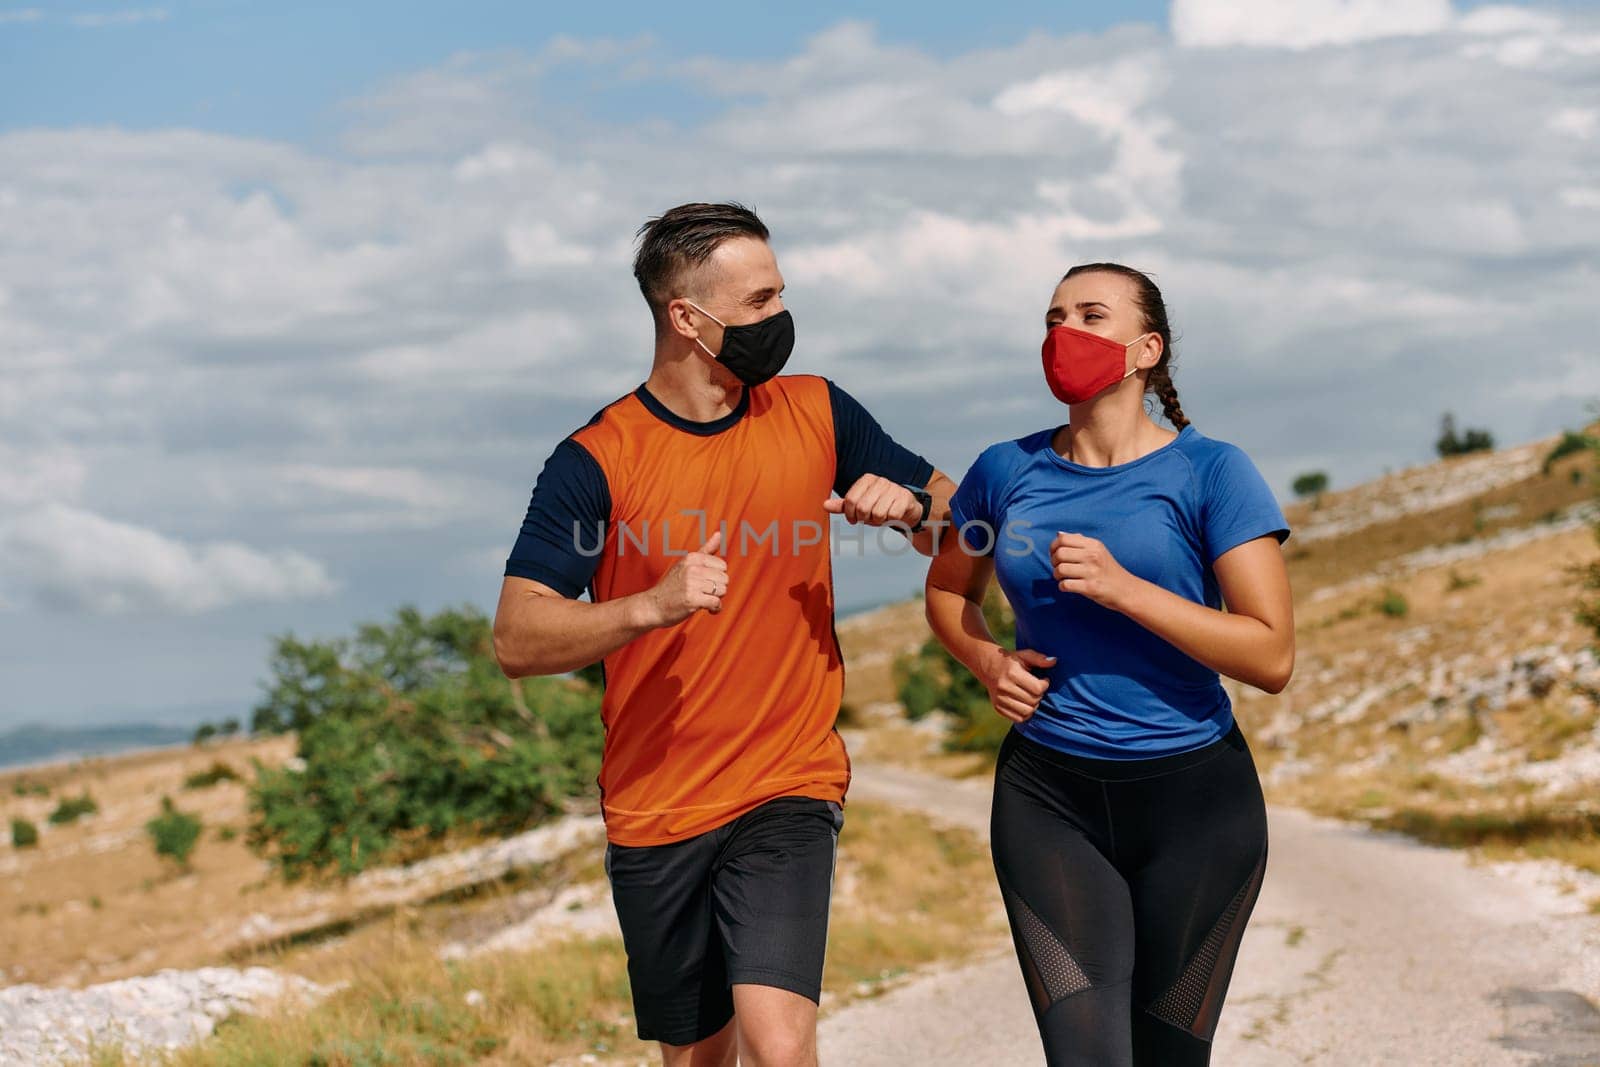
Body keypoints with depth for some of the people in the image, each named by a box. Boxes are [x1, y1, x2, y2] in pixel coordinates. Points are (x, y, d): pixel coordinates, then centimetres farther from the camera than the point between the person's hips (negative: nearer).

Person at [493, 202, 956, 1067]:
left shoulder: (817, 414, 2)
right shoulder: (595, 461, -7)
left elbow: (952, 513, 15)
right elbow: (516, 641, -14)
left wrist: (908, 505, -9)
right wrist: (650, 606, -29)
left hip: (787, 797, 0)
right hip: (654, 815, 0)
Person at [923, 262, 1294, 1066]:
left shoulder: (1209, 473, -5)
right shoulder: (1007, 472, 5)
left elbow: (1271, 656, -11)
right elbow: (947, 588, 24)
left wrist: (1122, 587, -19)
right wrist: (987, 662, 2)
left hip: (1194, 797, -1)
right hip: (1050, 797, 2)